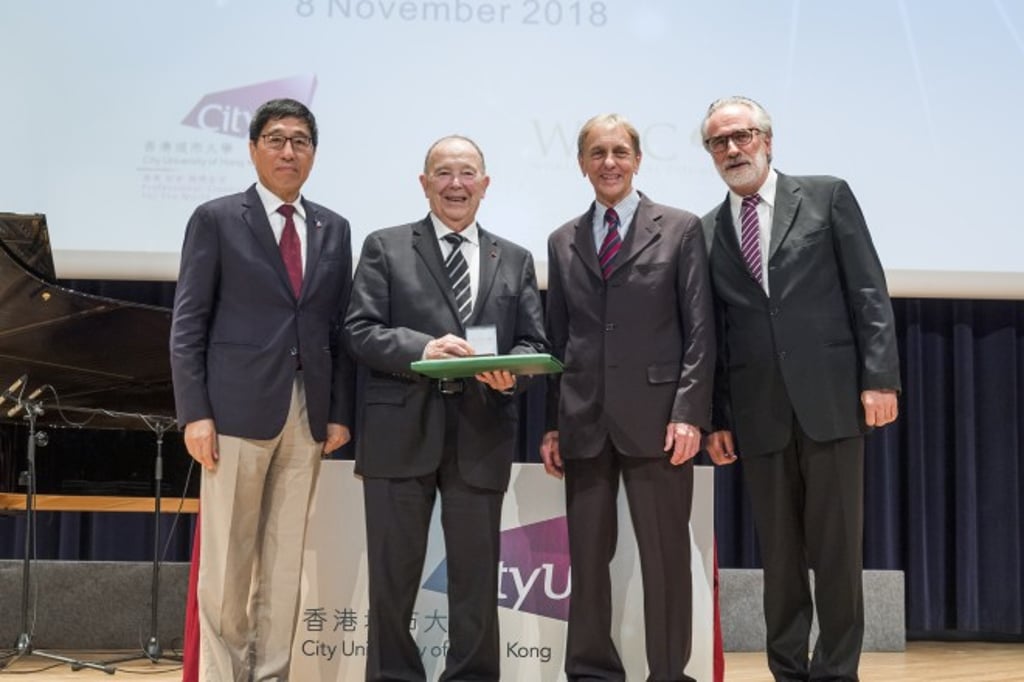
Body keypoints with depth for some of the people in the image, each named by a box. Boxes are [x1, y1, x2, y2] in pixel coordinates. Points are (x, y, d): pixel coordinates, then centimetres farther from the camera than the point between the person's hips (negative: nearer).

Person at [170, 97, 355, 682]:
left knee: (286, 557, 7)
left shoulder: (334, 229, 13)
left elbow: (341, 327, 12)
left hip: (308, 414, 4)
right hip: (238, 409, -3)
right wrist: (195, 413, -10)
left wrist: (340, 411, 4)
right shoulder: (216, 219, 2)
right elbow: (189, 324, -2)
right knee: (227, 557, 1)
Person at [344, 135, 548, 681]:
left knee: (477, 575, 9)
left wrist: (510, 371, -14)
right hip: (401, 432, -2)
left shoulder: (515, 260, 15)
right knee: (393, 574, 6)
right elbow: (360, 331, -2)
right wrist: (422, 348, -19)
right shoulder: (385, 247, 6)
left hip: (481, 437, 2)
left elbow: (534, 344, 9)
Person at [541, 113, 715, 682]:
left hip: (656, 416, -3)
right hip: (584, 421, 3)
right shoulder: (563, 241, 14)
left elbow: (699, 331, -1)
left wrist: (689, 413, -11)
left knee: (665, 557, 2)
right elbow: (556, 338, 13)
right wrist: (551, 424, 8)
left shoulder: (681, 229, 4)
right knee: (587, 558, 7)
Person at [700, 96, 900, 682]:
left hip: (831, 398, -2)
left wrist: (880, 378, -8)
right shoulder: (707, 232, 12)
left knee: (837, 546, 1)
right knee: (778, 552, 7)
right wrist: (717, 418, 6)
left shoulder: (826, 195, 6)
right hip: (759, 412, 2)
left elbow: (869, 292, 1)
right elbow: (713, 333, 11)